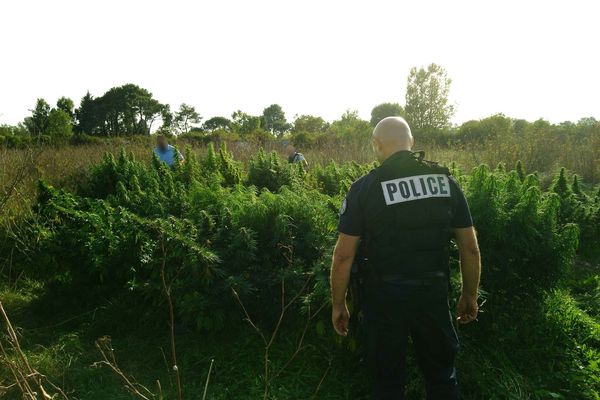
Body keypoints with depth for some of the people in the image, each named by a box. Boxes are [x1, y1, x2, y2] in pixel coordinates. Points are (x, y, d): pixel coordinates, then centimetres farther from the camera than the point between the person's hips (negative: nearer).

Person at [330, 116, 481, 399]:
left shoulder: (364, 187, -9)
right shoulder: (445, 181, 1)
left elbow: (344, 255, -9)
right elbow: (470, 248, 5)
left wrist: (338, 305, 3)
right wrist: (470, 295, 17)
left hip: (385, 294, -2)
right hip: (433, 291, 3)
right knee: (442, 375, 24)